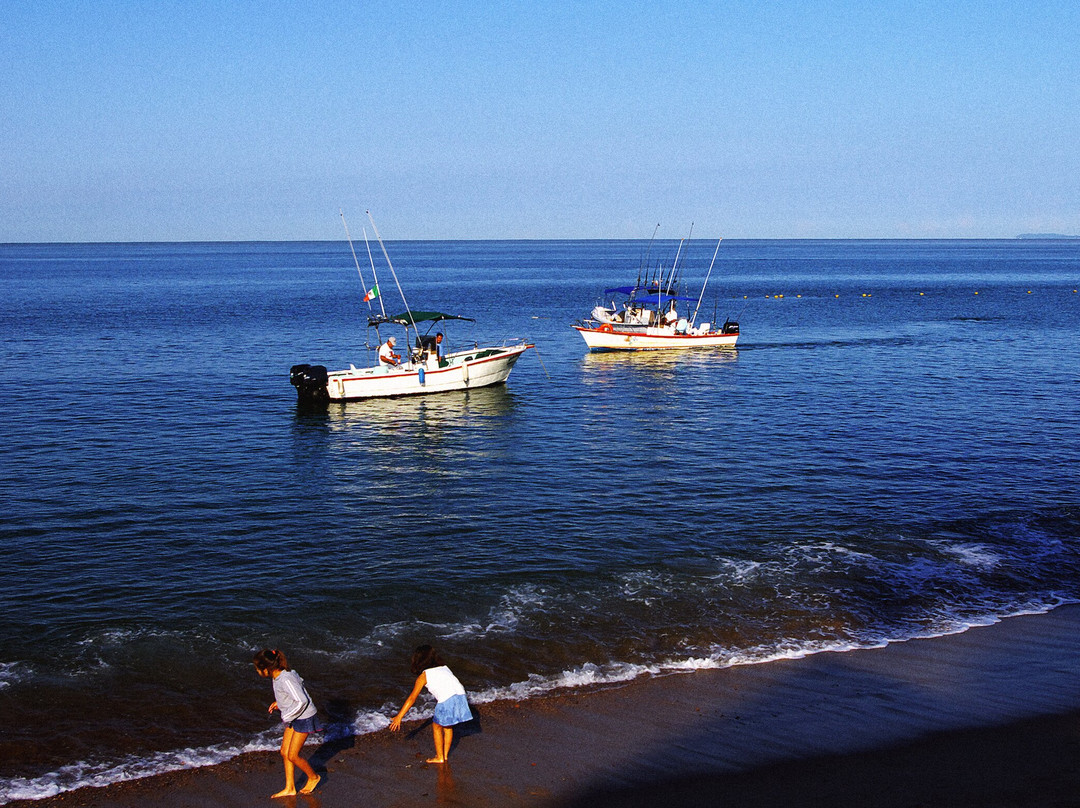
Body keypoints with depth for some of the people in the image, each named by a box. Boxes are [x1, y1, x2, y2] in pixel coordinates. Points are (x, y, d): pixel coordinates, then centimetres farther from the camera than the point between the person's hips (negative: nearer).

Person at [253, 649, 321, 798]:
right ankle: (289, 788, 21)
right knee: (285, 752, 10)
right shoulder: (278, 676, 0)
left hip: (303, 718, -9)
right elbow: (299, 683, 16)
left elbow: (302, 701, -30)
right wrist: (279, 703, 9)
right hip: (293, 717, 9)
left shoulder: (286, 680, -29)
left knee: (292, 756, -1)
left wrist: (287, 717, -18)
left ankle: (313, 777, 23)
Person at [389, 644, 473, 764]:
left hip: (447, 700, -6)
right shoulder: (444, 668, 25)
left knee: (437, 727, 17)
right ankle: (445, 755, 33)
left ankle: (439, 757, 24)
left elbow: (412, 698, 10)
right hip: (460, 695, 6)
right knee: (448, 727, 25)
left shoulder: (424, 676, 10)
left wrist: (399, 717, 14)